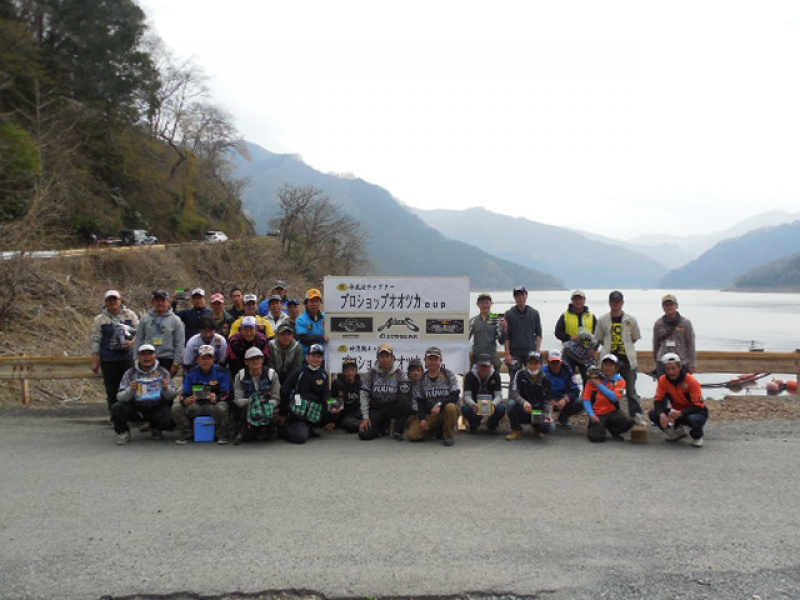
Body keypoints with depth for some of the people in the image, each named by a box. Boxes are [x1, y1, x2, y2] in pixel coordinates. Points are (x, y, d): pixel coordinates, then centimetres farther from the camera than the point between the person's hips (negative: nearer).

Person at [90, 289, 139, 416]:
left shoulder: (130, 315, 6)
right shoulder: (100, 319, 4)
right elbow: (95, 340, 4)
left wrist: (132, 342, -11)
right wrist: (95, 361, 1)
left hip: (127, 357, 0)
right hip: (108, 360, 0)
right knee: (112, 391, 4)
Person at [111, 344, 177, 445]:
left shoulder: (163, 372, -1)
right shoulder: (130, 373, -3)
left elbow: (172, 396, -5)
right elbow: (120, 397, -10)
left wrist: (166, 388, -27)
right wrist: (131, 390, -31)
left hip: (157, 409, 0)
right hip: (136, 409, 0)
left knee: (171, 421, -25)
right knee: (117, 408, -26)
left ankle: (155, 428, 14)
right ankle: (123, 433, 4)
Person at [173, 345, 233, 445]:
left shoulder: (222, 372, -5)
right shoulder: (191, 373, 5)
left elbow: (226, 393, -11)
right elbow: (184, 394, 1)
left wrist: (216, 399, -34)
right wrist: (185, 401, -25)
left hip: (214, 404, -3)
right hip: (196, 405, 4)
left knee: (221, 408, -38)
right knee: (176, 408, -19)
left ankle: (222, 436, -13)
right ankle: (186, 435, 0)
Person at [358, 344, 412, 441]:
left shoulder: (399, 374, -1)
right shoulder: (371, 374, -1)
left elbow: (405, 397, -9)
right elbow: (364, 395, -2)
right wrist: (365, 417, -8)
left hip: (393, 408, -1)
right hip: (375, 410, 1)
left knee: (406, 404, -32)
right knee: (364, 434, -20)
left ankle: (397, 431, -8)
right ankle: (383, 425, 15)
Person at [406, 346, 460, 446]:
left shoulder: (449, 375, -4)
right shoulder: (422, 379, 7)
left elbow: (455, 396, -12)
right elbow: (419, 401, 8)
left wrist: (439, 404, -26)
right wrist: (422, 419, -5)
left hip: (446, 411, -3)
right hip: (430, 414, 3)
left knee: (450, 407, -39)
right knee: (412, 435, -18)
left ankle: (449, 434, -12)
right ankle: (439, 430, 7)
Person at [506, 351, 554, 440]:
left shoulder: (545, 380, -4)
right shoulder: (520, 374, -7)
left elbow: (547, 401, -6)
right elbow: (513, 392, -19)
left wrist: (548, 415, -26)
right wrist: (523, 402, -39)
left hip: (538, 412, 1)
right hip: (522, 412, 0)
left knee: (550, 428, -27)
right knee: (512, 403, -32)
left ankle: (537, 426, 13)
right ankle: (516, 430, -6)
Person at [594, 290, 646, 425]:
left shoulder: (630, 320, 3)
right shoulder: (603, 320, 3)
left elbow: (635, 337, 13)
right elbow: (599, 339, 11)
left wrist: (626, 346, 6)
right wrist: (610, 346, 4)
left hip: (627, 358, -1)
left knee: (631, 389, 1)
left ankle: (636, 414, 4)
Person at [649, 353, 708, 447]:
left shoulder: (691, 381, -23)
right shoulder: (663, 380, -11)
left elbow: (698, 406, -25)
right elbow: (658, 400, -10)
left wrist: (681, 413, -41)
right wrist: (661, 414, -32)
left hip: (694, 411, -4)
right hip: (676, 411, 4)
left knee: (694, 419, -40)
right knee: (653, 414, -18)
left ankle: (697, 436, -1)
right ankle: (678, 432, 7)